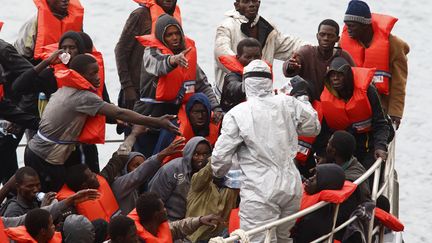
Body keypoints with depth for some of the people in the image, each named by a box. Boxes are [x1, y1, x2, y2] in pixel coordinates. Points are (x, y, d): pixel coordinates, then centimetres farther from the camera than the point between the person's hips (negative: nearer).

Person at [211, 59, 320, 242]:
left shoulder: (237, 114, -6)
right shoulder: (288, 104, 3)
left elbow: (221, 157, -3)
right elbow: (313, 127, 19)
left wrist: (219, 173, 19)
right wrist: (303, 100, 36)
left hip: (259, 191, -5)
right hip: (291, 186, 5)